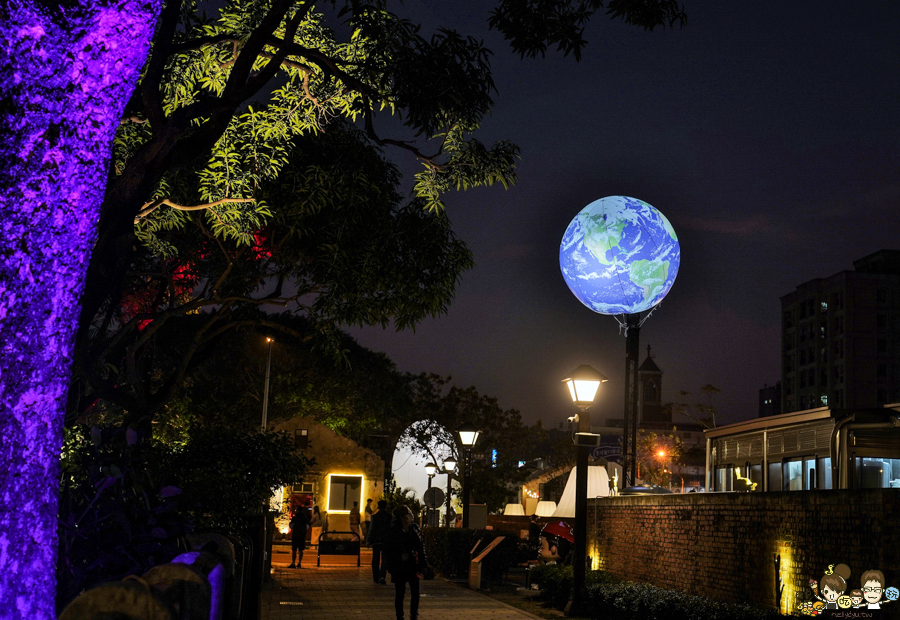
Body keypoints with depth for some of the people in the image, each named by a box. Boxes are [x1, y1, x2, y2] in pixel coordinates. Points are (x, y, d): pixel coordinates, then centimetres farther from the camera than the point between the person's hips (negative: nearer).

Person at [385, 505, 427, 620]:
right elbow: (387, 549, -3)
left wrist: (422, 564, 7)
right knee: (399, 594, 4)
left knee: (415, 593, -2)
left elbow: (421, 547, 11)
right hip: (399, 567, -3)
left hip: (413, 565, 3)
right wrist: (400, 556, -15)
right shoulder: (394, 530, -6)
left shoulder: (415, 529, 6)